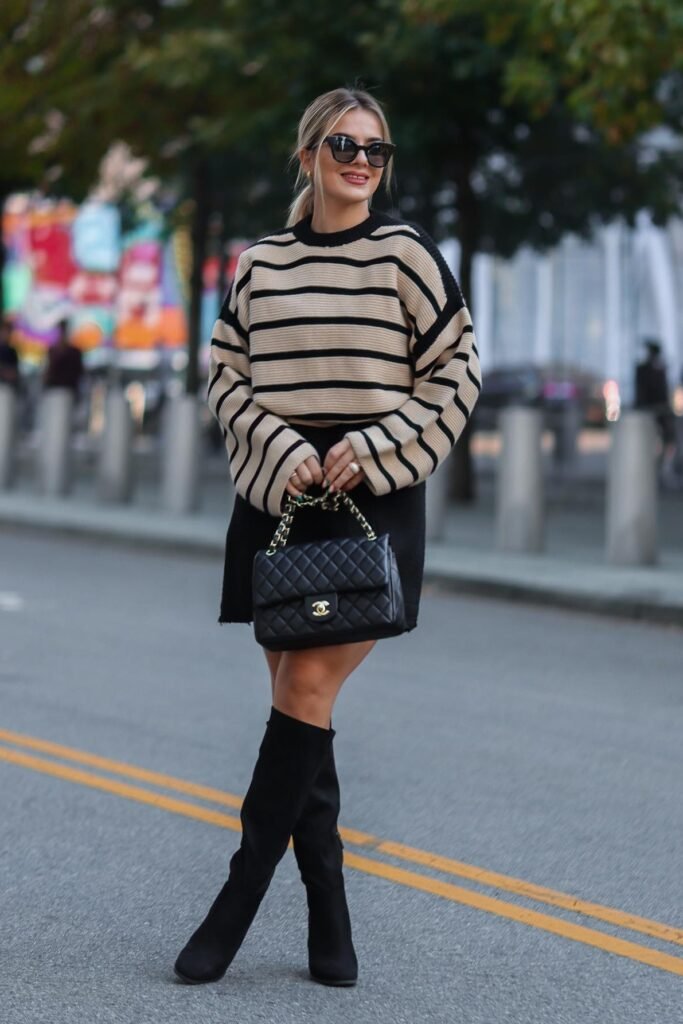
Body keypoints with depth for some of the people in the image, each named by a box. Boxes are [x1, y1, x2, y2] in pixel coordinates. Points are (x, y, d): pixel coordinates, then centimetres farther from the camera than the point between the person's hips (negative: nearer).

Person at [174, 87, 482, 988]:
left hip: (374, 499, -3)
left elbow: (457, 373, 1)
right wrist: (283, 455, -7)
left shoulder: (407, 254, 2)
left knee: (310, 689, -12)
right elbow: (228, 376, 9)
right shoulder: (259, 263, 10)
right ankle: (329, 923, 11)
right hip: (278, 499, 3)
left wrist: (372, 450, -9)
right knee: (296, 701, 3)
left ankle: (240, 899, -4)